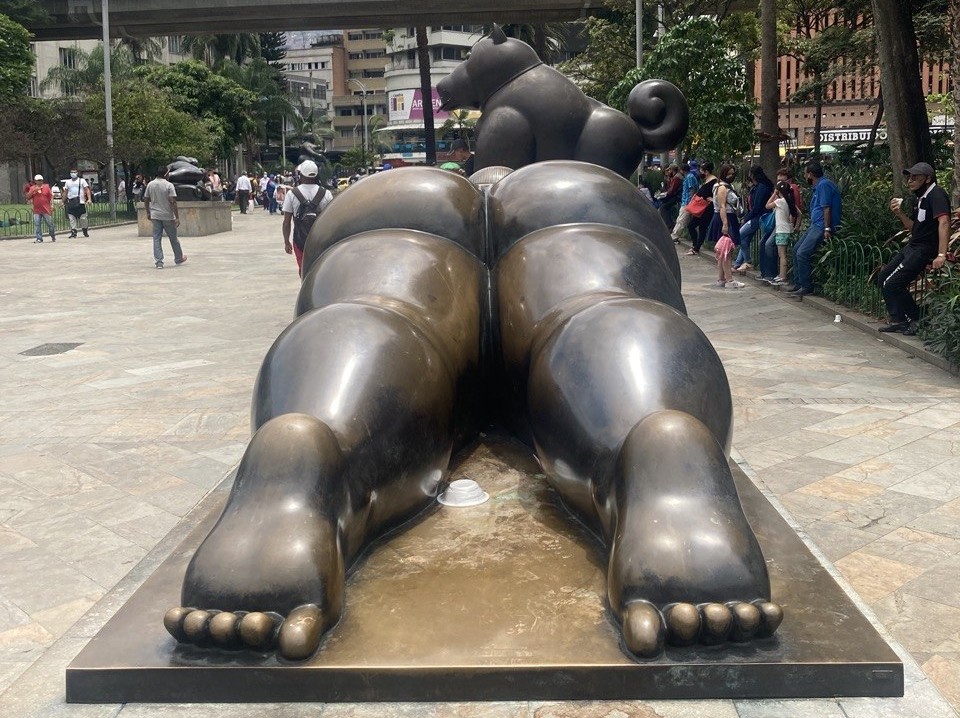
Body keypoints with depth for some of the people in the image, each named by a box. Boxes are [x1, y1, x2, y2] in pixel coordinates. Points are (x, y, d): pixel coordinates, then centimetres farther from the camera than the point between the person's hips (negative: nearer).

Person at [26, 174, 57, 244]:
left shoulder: (46, 187, 4)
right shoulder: (32, 188, 8)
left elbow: (51, 197, 4)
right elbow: (28, 197, 2)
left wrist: (51, 205, -5)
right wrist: (33, 191, -11)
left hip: (46, 210, -1)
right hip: (37, 210, 1)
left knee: (50, 224, 5)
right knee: (37, 225, -3)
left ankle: (53, 237, 23)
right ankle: (39, 239, 2)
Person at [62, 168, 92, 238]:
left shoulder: (82, 180, 7)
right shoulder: (67, 182, 17)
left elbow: (87, 190, 0)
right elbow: (65, 192, 20)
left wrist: (89, 199, -13)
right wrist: (63, 202, 17)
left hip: (80, 202, -3)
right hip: (71, 203, 3)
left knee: (83, 218, -1)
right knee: (72, 219, -1)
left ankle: (85, 231, 13)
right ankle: (73, 233, 0)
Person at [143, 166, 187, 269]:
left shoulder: (150, 185, 4)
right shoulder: (169, 185, -11)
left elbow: (146, 200, 9)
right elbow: (173, 202, -16)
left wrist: (148, 213, 21)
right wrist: (177, 217, -15)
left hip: (155, 215, 3)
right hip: (168, 216, -3)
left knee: (156, 239, 3)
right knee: (173, 238, 12)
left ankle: (159, 262, -3)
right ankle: (179, 258, 27)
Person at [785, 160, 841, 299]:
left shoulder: (824, 185, -15)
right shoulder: (818, 186, 18)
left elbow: (826, 208, -20)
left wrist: (827, 229, -23)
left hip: (822, 226, -11)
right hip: (815, 225, 11)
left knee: (802, 253, -17)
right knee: (796, 249, 12)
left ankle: (806, 287, -8)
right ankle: (798, 284, 17)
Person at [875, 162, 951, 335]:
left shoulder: (936, 194, -15)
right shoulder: (922, 197, 17)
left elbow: (944, 222, -28)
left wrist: (941, 255, -37)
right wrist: (899, 212, 0)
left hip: (924, 250, -10)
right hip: (912, 247, 10)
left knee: (892, 284, -14)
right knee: (882, 277, 12)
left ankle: (917, 320, 2)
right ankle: (898, 320, 15)